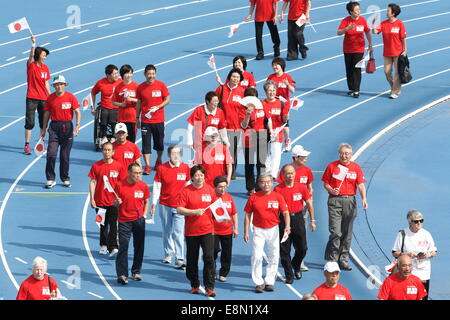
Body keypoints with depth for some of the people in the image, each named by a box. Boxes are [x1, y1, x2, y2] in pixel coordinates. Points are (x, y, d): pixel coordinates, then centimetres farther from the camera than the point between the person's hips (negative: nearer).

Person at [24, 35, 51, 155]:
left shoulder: (45, 68, 8)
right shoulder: (31, 65, -5)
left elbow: (46, 84, 13)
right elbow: (31, 55, -25)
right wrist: (33, 43, -38)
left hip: (43, 99, 5)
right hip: (32, 99, -5)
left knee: (43, 122, 10)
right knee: (29, 122, -4)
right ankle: (27, 145, 1)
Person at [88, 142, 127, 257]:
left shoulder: (118, 166, 0)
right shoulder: (96, 166, 0)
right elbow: (92, 182, 2)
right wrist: (92, 199, -3)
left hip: (113, 201, -1)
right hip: (100, 201, 1)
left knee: (113, 224, -10)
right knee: (103, 225, 12)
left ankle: (113, 247, -13)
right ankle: (103, 245, 25)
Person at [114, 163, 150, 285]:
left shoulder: (143, 186, 1)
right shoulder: (120, 185, -6)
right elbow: (115, 204, 3)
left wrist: (144, 215, 4)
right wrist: (117, 202, -20)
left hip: (139, 220, 3)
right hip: (124, 220, -3)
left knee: (139, 247, 9)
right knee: (123, 247, -9)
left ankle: (136, 271, 23)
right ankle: (122, 274, -11)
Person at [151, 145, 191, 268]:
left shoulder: (185, 168, 1)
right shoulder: (161, 168, -3)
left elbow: (187, 186, 11)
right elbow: (156, 187, 1)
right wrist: (154, 204, -2)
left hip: (180, 206, -1)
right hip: (165, 205, 1)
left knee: (178, 232, -8)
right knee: (167, 231, 12)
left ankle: (180, 259, -9)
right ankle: (168, 253, 30)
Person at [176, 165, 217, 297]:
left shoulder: (210, 189, 5)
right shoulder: (185, 191, -6)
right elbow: (179, 209, -11)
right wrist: (195, 212, -21)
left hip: (207, 230, 1)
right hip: (191, 231, -1)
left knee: (209, 257, -9)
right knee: (192, 259, 9)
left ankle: (209, 287, -4)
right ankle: (194, 285, 25)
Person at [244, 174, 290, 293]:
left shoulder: (278, 197, -2)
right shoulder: (253, 197, -2)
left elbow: (285, 213, -4)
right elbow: (248, 215, 3)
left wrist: (287, 226, -21)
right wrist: (246, 232, -1)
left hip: (273, 230, 1)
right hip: (258, 230, -1)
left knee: (274, 257, 5)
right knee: (257, 256, -7)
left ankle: (269, 282, 17)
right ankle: (259, 283, 2)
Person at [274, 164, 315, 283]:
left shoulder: (301, 187, -1)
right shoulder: (278, 189, -6)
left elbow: (309, 204, 7)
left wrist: (312, 221, 6)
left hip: (298, 219, 2)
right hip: (283, 219, -2)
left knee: (302, 248, 4)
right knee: (284, 250, 0)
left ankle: (296, 266, 33)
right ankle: (289, 275, 10)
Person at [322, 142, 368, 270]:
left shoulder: (356, 167, 6)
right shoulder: (332, 166, 2)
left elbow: (361, 184, 0)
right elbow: (325, 183, 6)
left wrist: (364, 199, -15)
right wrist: (331, 190, -15)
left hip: (350, 201, 2)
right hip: (335, 200, -2)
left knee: (347, 233, 7)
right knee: (336, 232, -9)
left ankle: (343, 260, 15)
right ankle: (332, 259, 2)